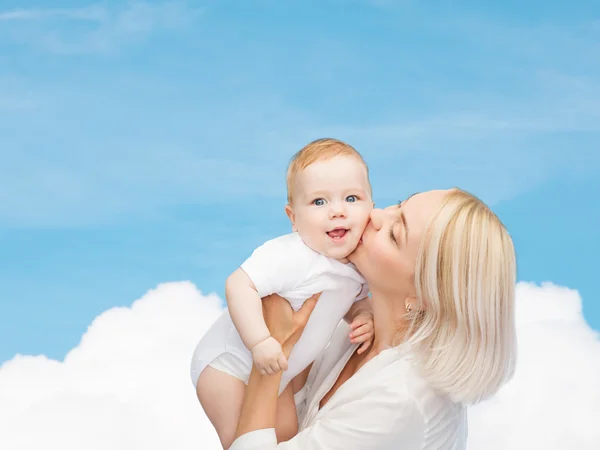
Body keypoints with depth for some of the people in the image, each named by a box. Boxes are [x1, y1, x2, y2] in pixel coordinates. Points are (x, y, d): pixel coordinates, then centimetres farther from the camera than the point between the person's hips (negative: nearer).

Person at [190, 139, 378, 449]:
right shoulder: (289, 257, -34)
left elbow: (357, 301, 10)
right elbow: (238, 285, -38)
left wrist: (364, 318, -13)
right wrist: (260, 341, -43)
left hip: (273, 373, 8)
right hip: (228, 362, -8)